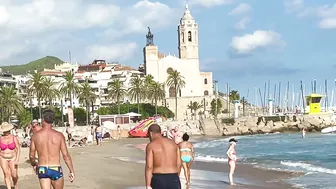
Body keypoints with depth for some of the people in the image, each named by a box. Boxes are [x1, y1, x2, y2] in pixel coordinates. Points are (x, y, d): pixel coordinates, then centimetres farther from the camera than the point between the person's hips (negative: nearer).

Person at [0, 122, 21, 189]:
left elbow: (18, 149, -8)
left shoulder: (14, 138, -8)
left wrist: (17, 160, -16)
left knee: (14, 175, -2)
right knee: (6, 174, -11)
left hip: (13, 158, -1)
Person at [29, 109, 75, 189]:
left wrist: (34, 164, 25)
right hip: (56, 169, -1)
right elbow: (66, 155, -7)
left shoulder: (35, 135, -2)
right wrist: (72, 171, 2)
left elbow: (31, 156, 4)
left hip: (42, 169, 1)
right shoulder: (59, 135, -7)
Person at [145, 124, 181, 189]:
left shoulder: (151, 145, -4)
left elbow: (149, 167, -12)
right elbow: (178, 164, 10)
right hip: (173, 180, 3)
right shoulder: (173, 143, 9)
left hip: (158, 180, -3)